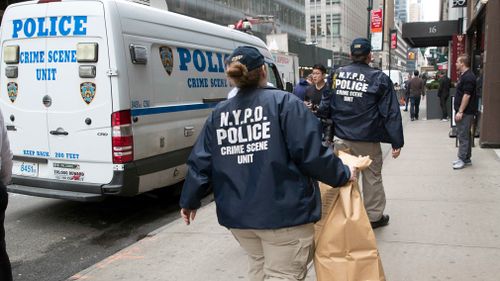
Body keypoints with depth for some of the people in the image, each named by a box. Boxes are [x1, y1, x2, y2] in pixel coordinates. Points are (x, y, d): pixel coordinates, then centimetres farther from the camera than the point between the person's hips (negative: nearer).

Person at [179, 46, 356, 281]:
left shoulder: (218, 113, 4)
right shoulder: (284, 102, -9)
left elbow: (200, 163, 5)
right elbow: (310, 153, -15)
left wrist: (189, 201, 19)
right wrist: (343, 174, 1)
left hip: (237, 212, 5)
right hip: (283, 210, -5)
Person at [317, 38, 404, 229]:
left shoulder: (336, 75, 2)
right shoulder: (379, 78, -6)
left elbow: (324, 107, 4)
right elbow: (390, 113, -7)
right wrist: (397, 142, -3)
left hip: (341, 139, 3)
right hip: (368, 141, -3)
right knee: (372, 177, 11)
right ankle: (374, 216, 21)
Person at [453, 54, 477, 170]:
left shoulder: (468, 77, -17)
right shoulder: (464, 76, 15)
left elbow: (467, 95, -22)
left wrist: (460, 111, -22)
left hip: (465, 112, -10)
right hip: (464, 111, 10)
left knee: (463, 135, -6)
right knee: (465, 135, 14)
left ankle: (462, 159, 0)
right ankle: (466, 159, 21)